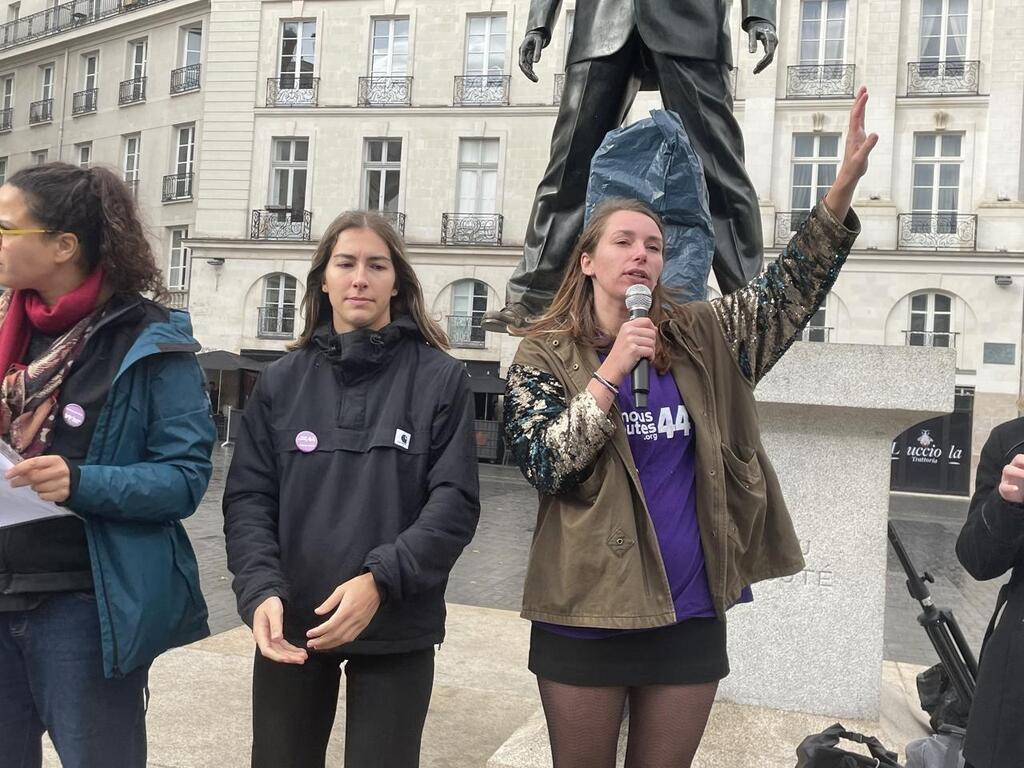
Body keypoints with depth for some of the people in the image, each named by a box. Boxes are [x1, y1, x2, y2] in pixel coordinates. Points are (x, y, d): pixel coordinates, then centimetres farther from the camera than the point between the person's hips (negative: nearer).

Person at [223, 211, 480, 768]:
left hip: (396, 630, -2)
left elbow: (455, 502, -7)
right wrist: (261, 589, -16)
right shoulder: (282, 380, 5)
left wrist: (380, 580, -19)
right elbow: (249, 498, 1)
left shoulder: (440, 379, -2)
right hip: (291, 626, 2)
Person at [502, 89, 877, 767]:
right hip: (586, 614, -2)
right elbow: (543, 465, -15)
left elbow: (791, 289, -2)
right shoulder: (545, 355, -4)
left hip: (690, 614, 3)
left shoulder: (700, 338, 4)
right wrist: (613, 371, -21)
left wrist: (845, 184, -13)